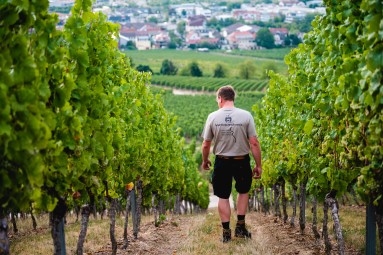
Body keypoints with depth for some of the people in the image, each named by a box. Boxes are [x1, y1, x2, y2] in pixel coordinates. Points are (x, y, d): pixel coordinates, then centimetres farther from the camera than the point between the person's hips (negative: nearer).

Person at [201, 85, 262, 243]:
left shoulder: (213, 117, -7)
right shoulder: (245, 116, -10)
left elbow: (206, 144, -1)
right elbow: (254, 143, -10)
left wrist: (205, 161, 17)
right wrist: (258, 165, 0)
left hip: (222, 162, 0)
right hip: (242, 161, 0)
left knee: (223, 197, 13)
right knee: (243, 191, 23)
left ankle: (226, 232, 14)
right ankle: (240, 227, 20)